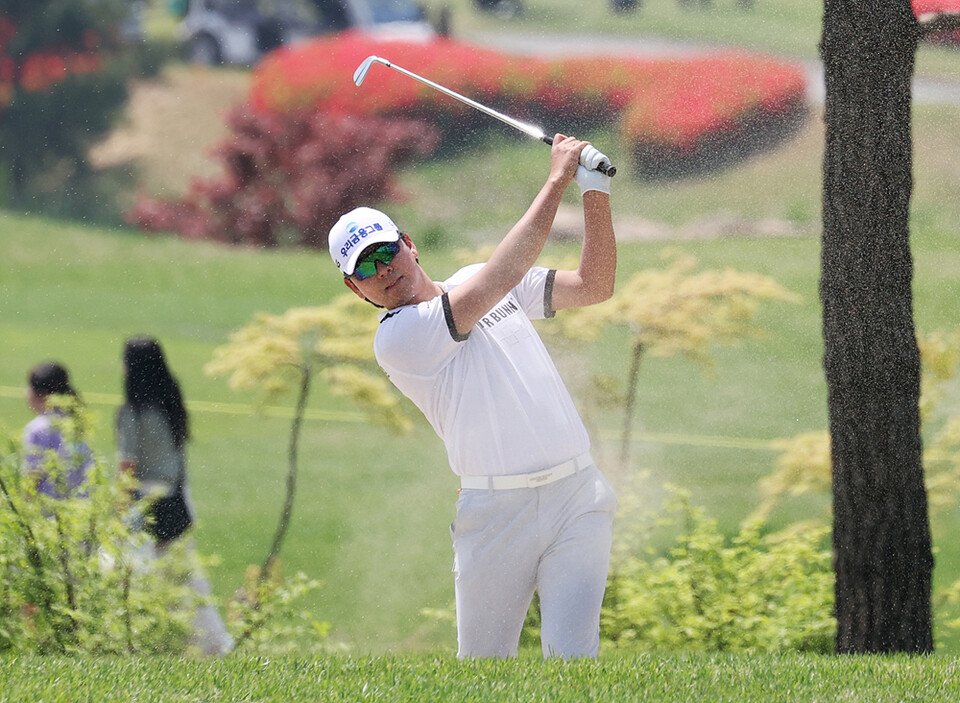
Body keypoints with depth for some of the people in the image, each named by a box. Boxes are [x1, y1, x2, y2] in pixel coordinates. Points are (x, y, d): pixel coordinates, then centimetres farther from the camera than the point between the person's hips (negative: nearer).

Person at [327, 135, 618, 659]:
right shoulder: (396, 338, -8)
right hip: (495, 512, -3)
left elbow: (594, 285, 13)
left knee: (572, 656, -12)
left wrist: (595, 192, -1)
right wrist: (557, 181, -12)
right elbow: (503, 276, -16)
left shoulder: (475, 279, 15)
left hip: (575, 497, 3)